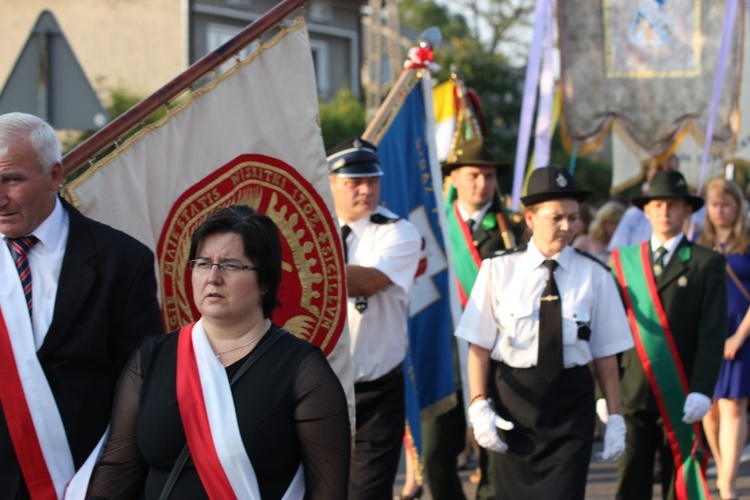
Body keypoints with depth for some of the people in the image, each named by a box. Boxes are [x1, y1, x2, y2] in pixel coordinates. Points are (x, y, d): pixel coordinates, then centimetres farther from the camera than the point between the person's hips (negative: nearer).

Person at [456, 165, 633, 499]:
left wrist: (615, 418, 0)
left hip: (571, 403, 0)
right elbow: (480, 347, -3)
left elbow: (606, 355, 1)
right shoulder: (499, 270, -3)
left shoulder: (594, 276, -2)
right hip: (513, 400, 0)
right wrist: (479, 405, -11)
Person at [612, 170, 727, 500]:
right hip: (632, 395, 2)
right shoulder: (622, 261, 9)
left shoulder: (707, 264, 3)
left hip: (681, 398, -2)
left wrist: (702, 391, -14)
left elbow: (713, 334, -4)